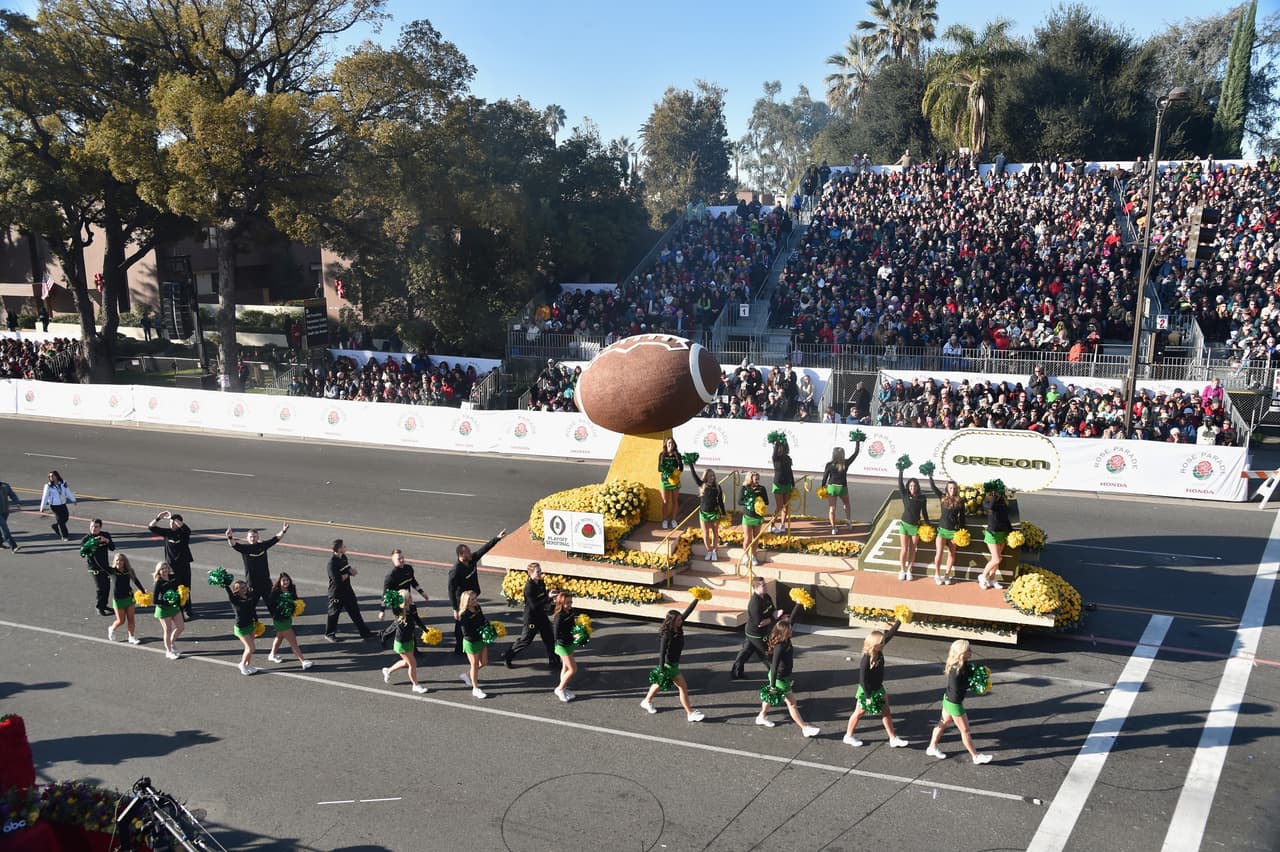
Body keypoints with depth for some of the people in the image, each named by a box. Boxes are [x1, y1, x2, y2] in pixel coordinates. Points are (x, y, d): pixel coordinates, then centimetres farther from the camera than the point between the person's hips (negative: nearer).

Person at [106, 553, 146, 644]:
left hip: (129, 597, 2)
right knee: (121, 620, 5)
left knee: (130, 618, 6)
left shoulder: (128, 571, -4)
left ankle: (131, 637, 17)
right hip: (118, 599, -2)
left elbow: (136, 581, 6)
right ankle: (112, 629, 36)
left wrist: (143, 591, 8)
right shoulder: (112, 571, -11)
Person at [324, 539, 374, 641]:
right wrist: (347, 574, -13)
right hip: (336, 592, -8)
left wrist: (351, 571, -13)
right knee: (333, 613, 10)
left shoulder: (344, 557, 1)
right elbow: (337, 579, -30)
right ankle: (329, 634, 30)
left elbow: (349, 569, 11)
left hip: (347, 590, 8)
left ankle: (364, 632, 20)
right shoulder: (332, 562, -25)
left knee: (355, 611, 13)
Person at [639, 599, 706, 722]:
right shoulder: (666, 635, -26)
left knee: (660, 683, 24)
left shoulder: (678, 628, -5)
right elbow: (662, 653, -24)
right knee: (683, 686, -6)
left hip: (675, 663, 9)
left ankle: (646, 702, 43)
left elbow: (688, 611, -6)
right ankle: (690, 714, 2)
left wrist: (696, 599, -13)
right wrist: (662, 670, -23)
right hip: (668, 665, -9)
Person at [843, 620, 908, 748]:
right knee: (859, 712, 11)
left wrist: (897, 624, -6)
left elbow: (889, 636, -2)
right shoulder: (866, 659, -31)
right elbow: (863, 679, -25)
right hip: (867, 691, -7)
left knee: (886, 712, 12)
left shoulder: (879, 652, -10)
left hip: (878, 689, 7)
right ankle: (848, 736, 29)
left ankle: (893, 739, 22)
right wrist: (868, 696, -20)